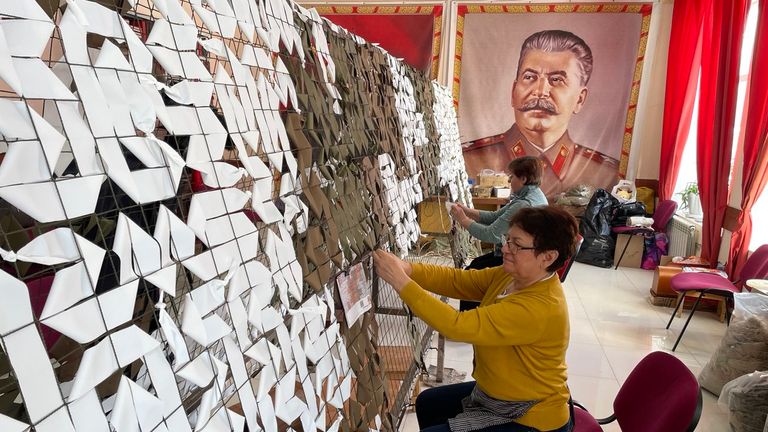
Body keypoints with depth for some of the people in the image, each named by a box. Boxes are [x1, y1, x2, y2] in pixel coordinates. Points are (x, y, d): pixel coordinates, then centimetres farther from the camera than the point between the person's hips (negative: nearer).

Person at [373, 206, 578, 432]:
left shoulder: (541, 308, -33)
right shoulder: (511, 276, -6)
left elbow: (458, 325, -36)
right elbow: (456, 280, -8)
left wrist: (400, 281, -34)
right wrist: (406, 268, -24)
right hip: (496, 393, 8)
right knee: (427, 403, 20)